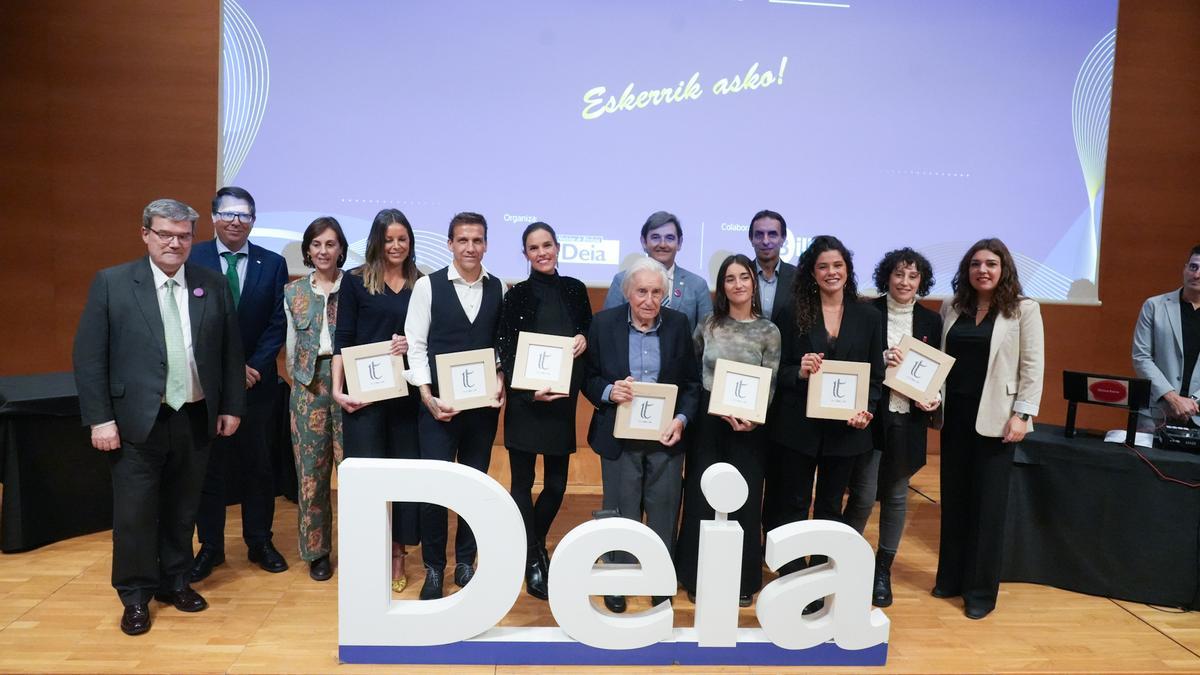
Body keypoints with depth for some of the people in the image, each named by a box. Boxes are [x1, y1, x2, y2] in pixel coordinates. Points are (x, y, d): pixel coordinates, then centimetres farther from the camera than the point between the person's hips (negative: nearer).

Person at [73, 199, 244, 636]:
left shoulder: (213, 285, 3)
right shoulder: (111, 283, -3)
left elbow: (231, 352, 7)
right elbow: (88, 356, -4)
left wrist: (231, 407, 5)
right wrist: (100, 418, -9)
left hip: (195, 419, 2)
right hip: (137, 421, -2)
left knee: (183, 509, 14)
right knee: (134, 513, 6)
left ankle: (175, 581, 32)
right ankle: (136, 596, 24)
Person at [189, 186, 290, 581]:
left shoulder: (273, 264, 3)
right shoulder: (193, 260, -1)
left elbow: (277, 323, 0)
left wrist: (254, 367, -11)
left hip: (257, 381, 1)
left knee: (258, 465, 10)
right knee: (209, 467, 9)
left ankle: (260, 542, 23)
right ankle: (210, 546, 22)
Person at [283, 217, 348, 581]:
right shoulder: (294, 292, 9)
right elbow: (291, 345, 14)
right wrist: (297, 378, 11)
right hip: (308, 385, 3)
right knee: (311, 470, 7)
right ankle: (316, 551, 20)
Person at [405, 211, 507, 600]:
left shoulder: (499, 289, 4)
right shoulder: (427, 286, -2)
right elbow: (416, 345, -4)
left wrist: (500, 384, -7)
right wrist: (427, 396, -11)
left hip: (484, 404, 2)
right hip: (439, 404, -2)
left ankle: (465, 562, 27)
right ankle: (434, 568, 18)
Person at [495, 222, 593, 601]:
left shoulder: (575, 290, 8)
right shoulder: (517, 295, -1)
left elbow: (590, 332, 18)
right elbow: (504, 352, -5)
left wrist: (584, 339, -6)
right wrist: (529, 390, -17)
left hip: (564, 399, 3)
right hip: (526, 400, -3)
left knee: (557, 483, 8)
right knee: (523, 481, 2)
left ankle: (534, 544, 35)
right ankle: (533, 562, 16)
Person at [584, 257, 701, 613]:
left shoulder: (679, 324, -2)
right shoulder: (604, 322, -5)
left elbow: (692, 382, 3)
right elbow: (588, 378, 0)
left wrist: (682, 418, -11)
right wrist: (608, 392, -20)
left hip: (666, 436, 1)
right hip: (619, 436, -1)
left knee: (664, 515, 11)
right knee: (621, 515, 12)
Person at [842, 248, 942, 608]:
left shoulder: (931, 320, 6)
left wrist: (934, 399, -7)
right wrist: (880, 360, -20)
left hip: (908, 420, 3)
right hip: (870, 415, -3)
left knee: (895, 495, 12)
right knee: (864, 496, -2)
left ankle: (883, 570, 27)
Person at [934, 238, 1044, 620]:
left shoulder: (1023, 309, -3)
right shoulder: (952, 307, 8)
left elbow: (1033, 368, -6)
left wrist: (1022, 415, -12)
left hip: (994, 418, -4)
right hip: (955, 414, 4)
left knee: (988, 504, 3)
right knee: (953, 498, 12)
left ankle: (981, 590, 15)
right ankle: (951, 577, 25)